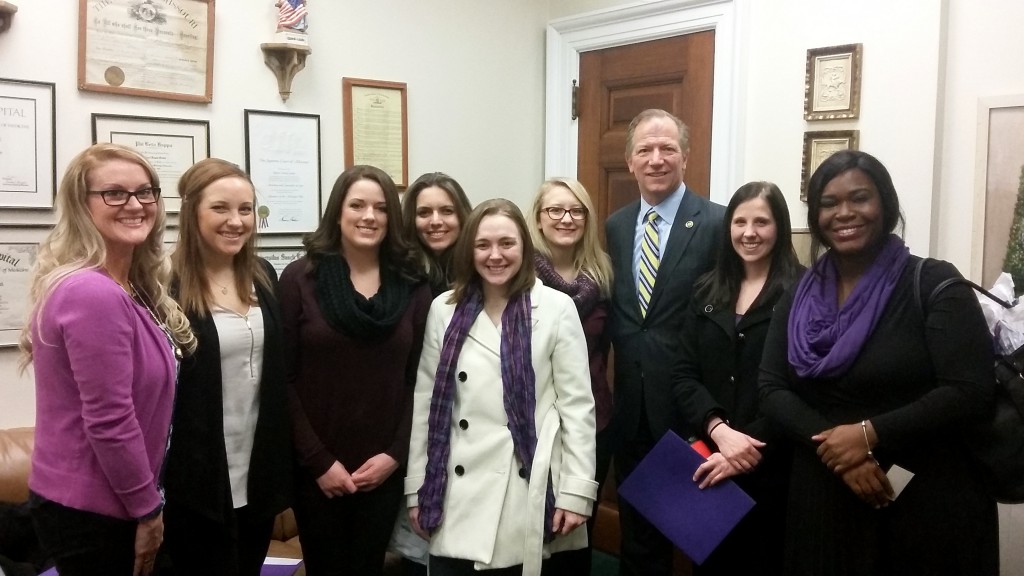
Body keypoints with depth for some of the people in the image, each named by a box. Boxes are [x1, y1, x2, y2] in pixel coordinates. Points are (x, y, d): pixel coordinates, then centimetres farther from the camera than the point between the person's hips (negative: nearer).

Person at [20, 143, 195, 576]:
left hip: (95, 502, 9)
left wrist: (146, 502, 14)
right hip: (90, 512, -9)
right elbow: (109, 423, -24)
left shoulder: (128, 287, 7)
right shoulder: (94, 293, -24)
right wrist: (148, 509, -14)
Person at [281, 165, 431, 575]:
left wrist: (396, 454, -6)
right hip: (317, 469, -2)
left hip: (383, 469, 2)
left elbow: (418, 380, 3)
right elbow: (284, 379, -7)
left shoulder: (412, 287, 2)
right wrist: (318, 461, -11)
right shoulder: (300, 278, -5)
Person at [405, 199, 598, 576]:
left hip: (528, 491, -2)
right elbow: (425, 401, 6)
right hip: (457, 493, 2)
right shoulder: (444, 309, 4)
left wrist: (577, 490, -6)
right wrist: (417, 487, 6)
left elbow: (577, 404, -3)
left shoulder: (556, 308, -3)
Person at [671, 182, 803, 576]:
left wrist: (752, 446, -17)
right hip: (707, 461, 4)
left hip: (772, 465, -4)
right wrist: (719, 430, -13)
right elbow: (683, 375, 2)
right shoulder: (706, 291, 8)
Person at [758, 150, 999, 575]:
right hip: (824, 499, 4)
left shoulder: (932, 284, -7)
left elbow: (973, 392, -14)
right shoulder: (799, 298, 5)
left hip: (928, 497, -3)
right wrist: (834, 448, -15)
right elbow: (772, 389, 0)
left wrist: (871, 435, -18)